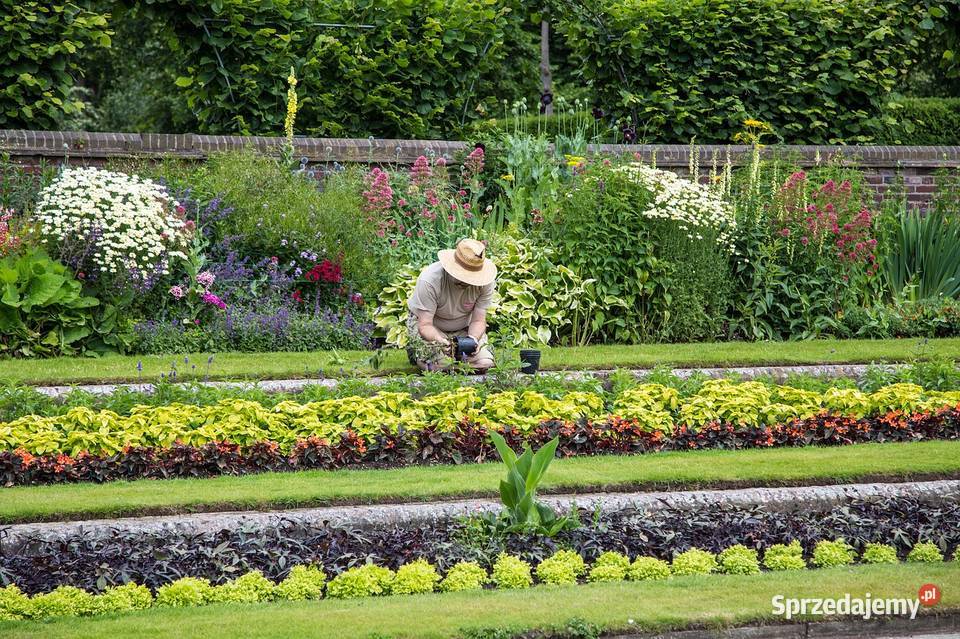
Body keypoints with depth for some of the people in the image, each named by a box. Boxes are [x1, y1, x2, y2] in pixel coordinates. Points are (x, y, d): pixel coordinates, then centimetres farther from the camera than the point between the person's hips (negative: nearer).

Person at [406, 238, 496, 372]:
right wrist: (439, 340, -51)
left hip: (463, 327, 4)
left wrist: (473, 338, -39)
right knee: (440, 365, -28)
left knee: (484, 364, -17)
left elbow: (478, 320, -16)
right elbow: (425, 325, -30)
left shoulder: (485, 282, -23)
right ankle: (414, 351, 9)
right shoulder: (430, 280, -33)